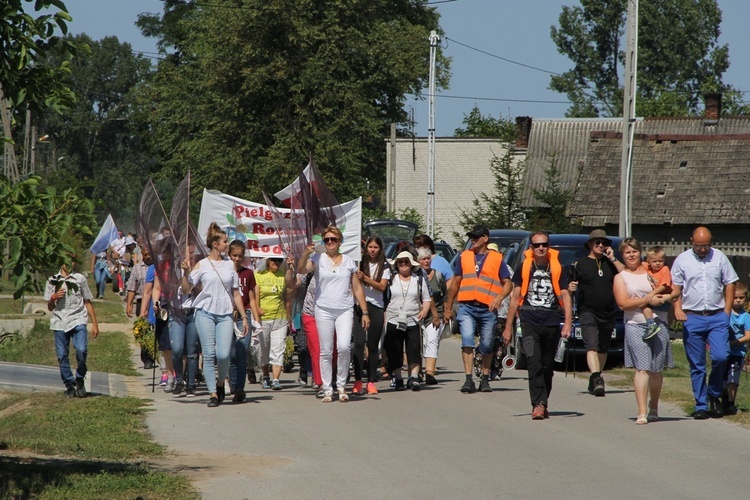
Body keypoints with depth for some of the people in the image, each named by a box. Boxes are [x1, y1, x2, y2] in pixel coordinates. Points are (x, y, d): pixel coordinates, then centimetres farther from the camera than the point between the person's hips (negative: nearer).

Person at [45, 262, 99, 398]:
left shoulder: (80, 279, 13)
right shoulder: (52, 281, 13)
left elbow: (87, 302, 15)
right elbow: (50, 308, 15)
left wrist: (94, 324, 10)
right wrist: (53, 298, -7)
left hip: (78, 320, -1)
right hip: (59, 322, 1)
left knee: (81, 351, -20)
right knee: (62, 356, -2)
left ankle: (80, 380, 0)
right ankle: (69, 385, 11)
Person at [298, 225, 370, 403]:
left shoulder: (348, 262, 12)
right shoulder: (318, 259, 6)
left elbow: (357, 288, 14)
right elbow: (302, 269, -13)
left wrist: (365, 312, 10)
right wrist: (307, 253, -30)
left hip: (345, 311, 1)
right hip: (323, 310, -1)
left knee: (344, 346, -17)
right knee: (326, 351, 0)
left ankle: (341, 385, -2)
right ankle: (327, 390, 6)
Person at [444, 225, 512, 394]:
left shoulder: (497, 259, 6)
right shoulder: (464, 256, 14)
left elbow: (507, 284, 6)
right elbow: (455, 283, 18)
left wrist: (499, 298, -14)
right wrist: (448, 307, 17)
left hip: (488, 309, -1)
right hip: (467, 307, 1)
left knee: (487, 346, 7)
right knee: (467, 340, -15)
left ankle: (485, 379, 21)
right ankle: (469, 380, -17)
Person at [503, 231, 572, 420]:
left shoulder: (557, 268, 6)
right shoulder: (524, 268, 5)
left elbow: (565, 296, 2)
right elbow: (515, 297, 8)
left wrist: (568, 323, -11)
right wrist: (508, 326, 6)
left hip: (552, 323, 2)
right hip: (529, 322, -2)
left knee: (547, 366, 9)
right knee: (534, 363, -16)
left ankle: (543, 404, 20)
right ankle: (538, 404, -21)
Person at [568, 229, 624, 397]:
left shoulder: (610, 263, 12)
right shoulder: (580, 264, 4)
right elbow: (570, 285, 5)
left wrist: (613, 259, -4)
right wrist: (570, 287, -18)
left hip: (608, 314, 4)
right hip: (588, 312, -4)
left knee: (603, 350, 12)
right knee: (592, 347, -20)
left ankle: (595, 381, 25)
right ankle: (596, 379, -33)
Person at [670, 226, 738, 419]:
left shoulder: (719, 258, 6)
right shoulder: (682, 260, 5)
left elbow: (729, 285, 9)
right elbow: (675, 288, 6)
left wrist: (726, 312, 1)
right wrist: (677, 308, -10)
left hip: (717, 317, 0)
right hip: (692, 318, 0)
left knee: (720, 357, -14)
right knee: (696, 365, 2)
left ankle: (714, 394, 9)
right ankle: (701, 406, 8)